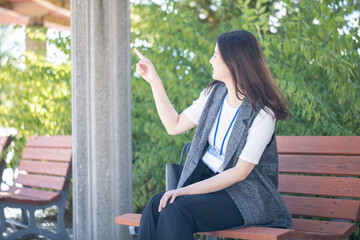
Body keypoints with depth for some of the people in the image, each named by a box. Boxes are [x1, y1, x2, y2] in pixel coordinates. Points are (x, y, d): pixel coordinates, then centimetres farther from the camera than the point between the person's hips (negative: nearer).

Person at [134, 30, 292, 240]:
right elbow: (174, 126, 12)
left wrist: (187, 191, -24)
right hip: (206, 179, 6)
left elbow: (240, 173, -19)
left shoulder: (262, 112, -16)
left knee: (176, 209, -30)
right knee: (156, 204, -24)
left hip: (243, 194, -6)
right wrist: (154, 80, 9)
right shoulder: (215, 93, 6)